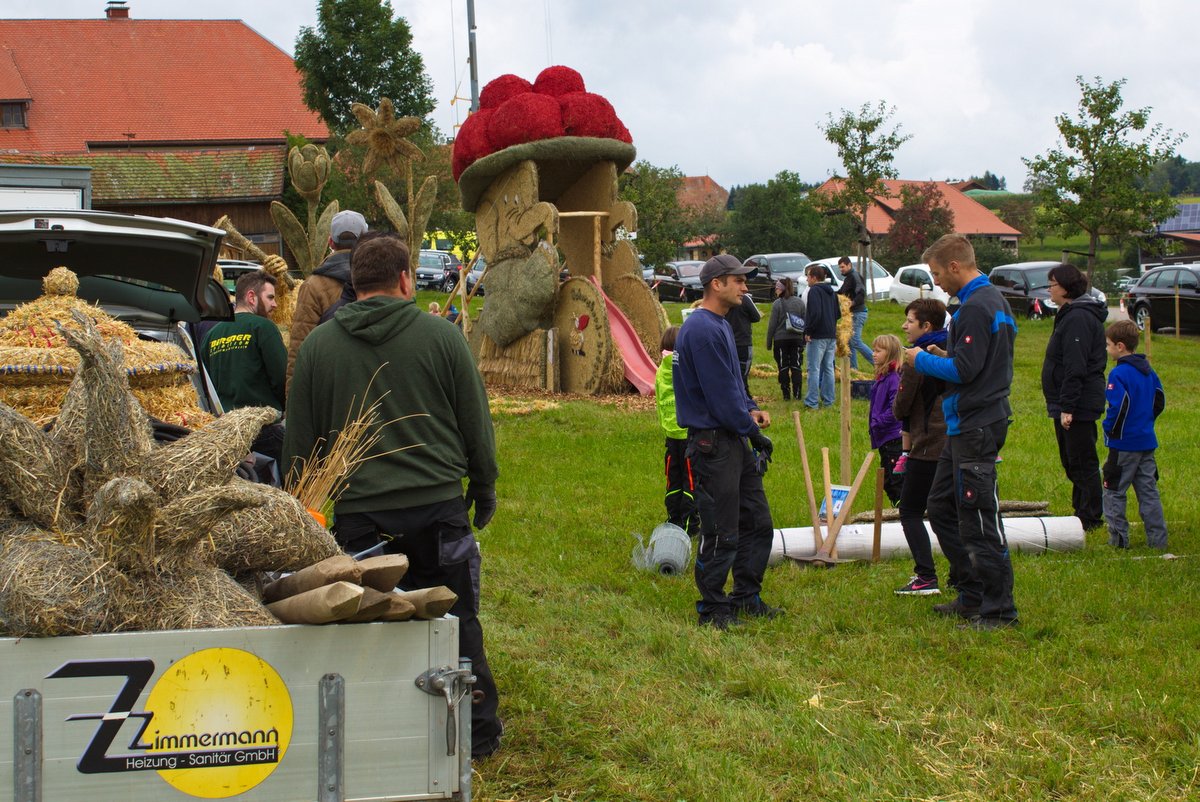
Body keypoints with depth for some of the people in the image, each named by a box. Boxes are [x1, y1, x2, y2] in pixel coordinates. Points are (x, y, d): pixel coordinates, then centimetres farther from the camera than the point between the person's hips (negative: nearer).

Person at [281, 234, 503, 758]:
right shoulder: (440, 336, -1)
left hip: (357, 513, 1)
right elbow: (476, 424, 5)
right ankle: (477, 734, 17)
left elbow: (299, 440, 9)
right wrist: (484, 490, 18)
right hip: (436, 505, -1)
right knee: (456, 623, 10)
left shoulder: (317, 345, 4)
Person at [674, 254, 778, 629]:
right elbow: (719, 392, -20)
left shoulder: (721, 326, 15)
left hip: (736, 442, 10)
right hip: (713, 441, -10)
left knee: (758, 524, 15)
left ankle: (747, 597, 25)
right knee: (721, 534, -4)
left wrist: (750, 409, 5)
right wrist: (752, 430, -13)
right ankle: (713, 609, 7)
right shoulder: (702, 330, -18)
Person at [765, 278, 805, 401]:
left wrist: (769, 343, 1)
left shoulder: (777, 304, -9)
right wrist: (804, 339, 15)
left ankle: (786, 394, 5)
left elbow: (772, 325, -7)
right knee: (796, 368, 6)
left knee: (783, 369, 4)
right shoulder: (800, 303, 4)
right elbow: (805, 322, 8)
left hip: (781, 340, -3)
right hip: (797, 339, 3)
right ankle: (797, 394, 2)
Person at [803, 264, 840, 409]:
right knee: (828, 368, 12)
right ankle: (828, 400, 16)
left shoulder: (814, 291, -13)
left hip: (817, 337, -8)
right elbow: (838, 313, 20)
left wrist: (808, 331, -15)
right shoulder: (830, 291, 15)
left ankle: (812, 402, -5)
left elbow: (815, 314, -23)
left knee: (814, 369, -5)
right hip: (831, 335, 8)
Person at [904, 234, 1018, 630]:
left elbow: (964, 369, -21)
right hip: (967, 425, 11)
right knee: (941, 508, 18)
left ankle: (999, 610, 1)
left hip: (975, 428, -11)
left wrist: (922, 360, -7)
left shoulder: (975, 307, -18)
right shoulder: (994, 300, 15)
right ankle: (971, 595, 24)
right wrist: (941, 356, 12)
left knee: (979, 521, -5)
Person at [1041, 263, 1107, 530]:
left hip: (1079, 406, -11)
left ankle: (1090, 517, 3)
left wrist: (1067, 407, -23)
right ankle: (1082, 512, 23)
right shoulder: (1071, 314, 16)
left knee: (1082, 463, -4)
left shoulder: (1078, 318, -17)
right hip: (1073, 404, 11)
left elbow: (1075, 368, -22)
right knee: (1072, 461, 16)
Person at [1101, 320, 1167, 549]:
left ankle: (1118, 539, 3)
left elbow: (1119, 407, -23)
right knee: (1148, 491, 12)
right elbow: (1160, 400, 15)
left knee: (1114, 491, 3)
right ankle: (1158, 539, 12)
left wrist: (1109, 429, -9)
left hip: (1125, 444, -8)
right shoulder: (1148, 371, 9)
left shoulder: (1119, 374, -16)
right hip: (1147, 441, 8)